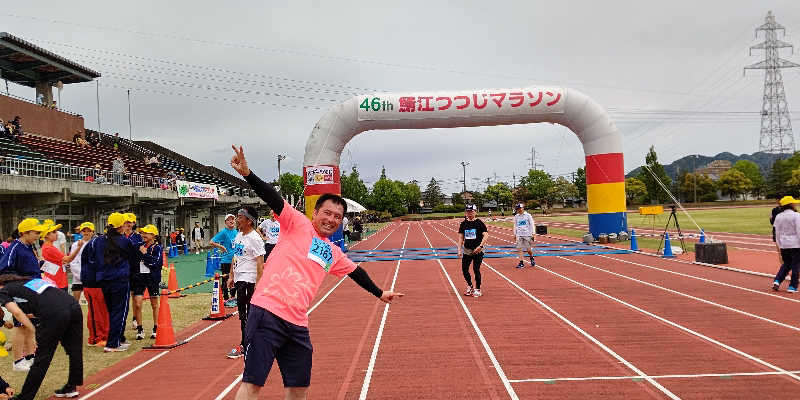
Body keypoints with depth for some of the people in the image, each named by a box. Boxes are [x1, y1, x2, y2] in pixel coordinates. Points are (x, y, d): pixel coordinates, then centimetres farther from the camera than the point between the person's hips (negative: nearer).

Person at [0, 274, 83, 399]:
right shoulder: (30, 280, 34)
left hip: (54, 315, -7)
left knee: (42, 358, 5)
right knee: (74, 351, 19)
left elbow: (17, 312, -1)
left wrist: (35, 331, 0)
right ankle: (71, 388, 33)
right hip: (73, 305, 7)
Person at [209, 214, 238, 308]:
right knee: (226, 280, 2)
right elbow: (211, 242, -12)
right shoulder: (223, 232, -9)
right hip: (226, 260, -6)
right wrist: (221, 247, -16)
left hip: (235, 260, 6)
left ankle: (233, 298, 28)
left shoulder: (237, 232, 8)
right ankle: (225, 299, 14)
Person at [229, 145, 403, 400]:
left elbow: (355, 271, 36)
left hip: (298, 325, 7)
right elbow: (274, 200, -11)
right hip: (268, 312, -7)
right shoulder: (297, 224, 3)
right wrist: (247, 174, -26)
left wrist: (379, 293, 47)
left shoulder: (334, 254, 20)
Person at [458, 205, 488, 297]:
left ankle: (477, 290, 12)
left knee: (476, 269, -3)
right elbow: (461, 237, 9)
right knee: (464, 269, 3)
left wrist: (480, 246, -20)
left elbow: (485, 235, -9)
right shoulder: (463, 223, 7)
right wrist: (459, 250, 2)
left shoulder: (479, 223, -4)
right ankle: (470, 287, 24)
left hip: (477, 250, -4)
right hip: (466, 250, 4)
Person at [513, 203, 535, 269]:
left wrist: (532, 234, -3)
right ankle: (521, 263, -1)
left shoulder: (528, 215, -1)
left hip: (527, 235, -3)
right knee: (519, 249, -5)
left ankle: (531, 258, 30)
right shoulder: (516, 217, 8)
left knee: (528, 249, 1)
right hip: (519, 235, 3)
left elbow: (531, 225, 1)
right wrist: (515, 234, 15)